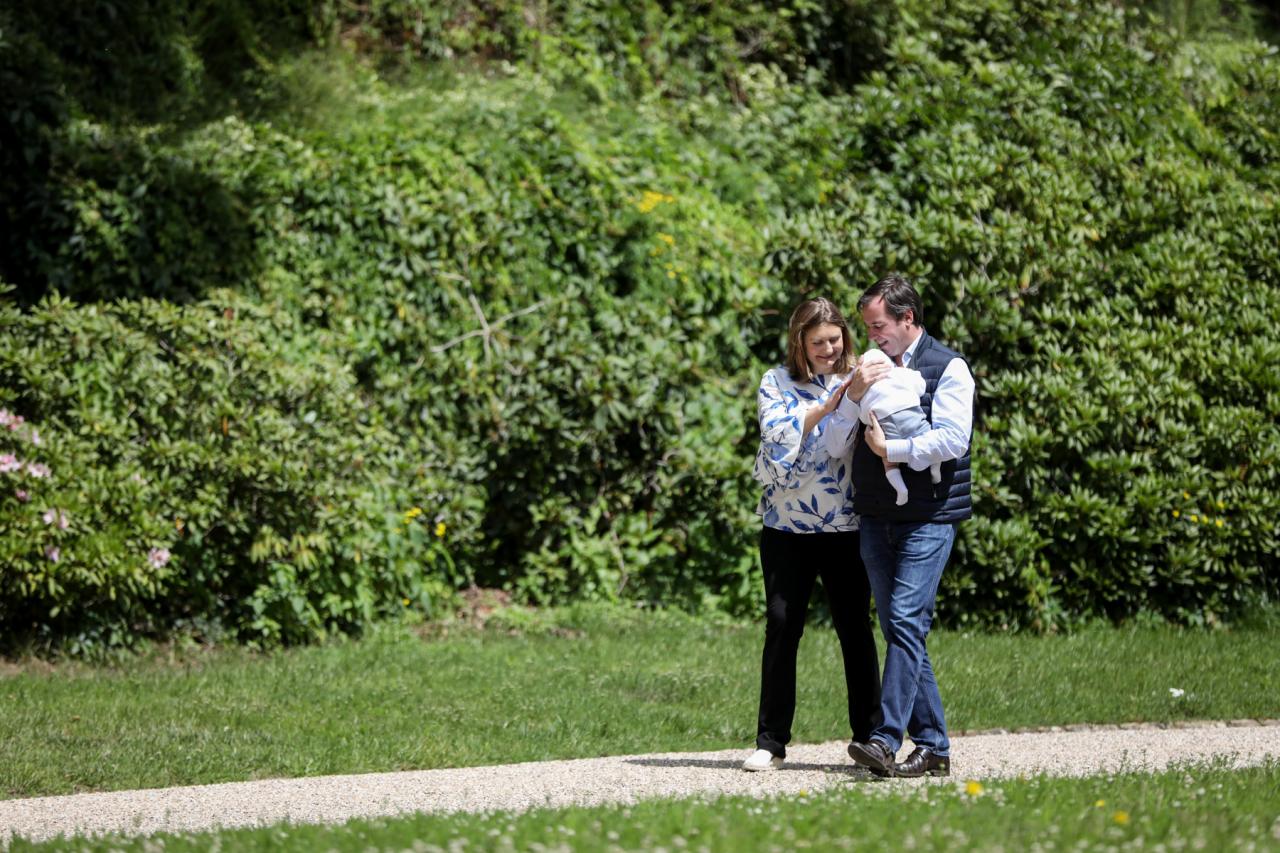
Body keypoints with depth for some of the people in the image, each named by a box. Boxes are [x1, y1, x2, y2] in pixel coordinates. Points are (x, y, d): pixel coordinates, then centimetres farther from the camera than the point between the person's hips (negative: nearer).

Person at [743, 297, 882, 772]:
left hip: (847, 527, 1)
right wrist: (827, 408, -21)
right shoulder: (777, 384, 3)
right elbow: (779, 438, -12)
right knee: (781, 626, -2)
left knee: (855, 628, 2)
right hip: (788, 529, -1)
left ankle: (869, 737, 10)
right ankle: (771, 741, 3)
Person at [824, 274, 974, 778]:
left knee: (906, 622, -16)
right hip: (876, 517, 6)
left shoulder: (948, 368, -1)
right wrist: (853, 397, -7)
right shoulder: (869, 372, 16)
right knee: (897, 628, 5)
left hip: (929, 516, -6)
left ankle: (887, 740, -22)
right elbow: (835, 446, 8)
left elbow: (952, 438, -14)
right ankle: (933, 746, 9)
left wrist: (889, 449, -9)